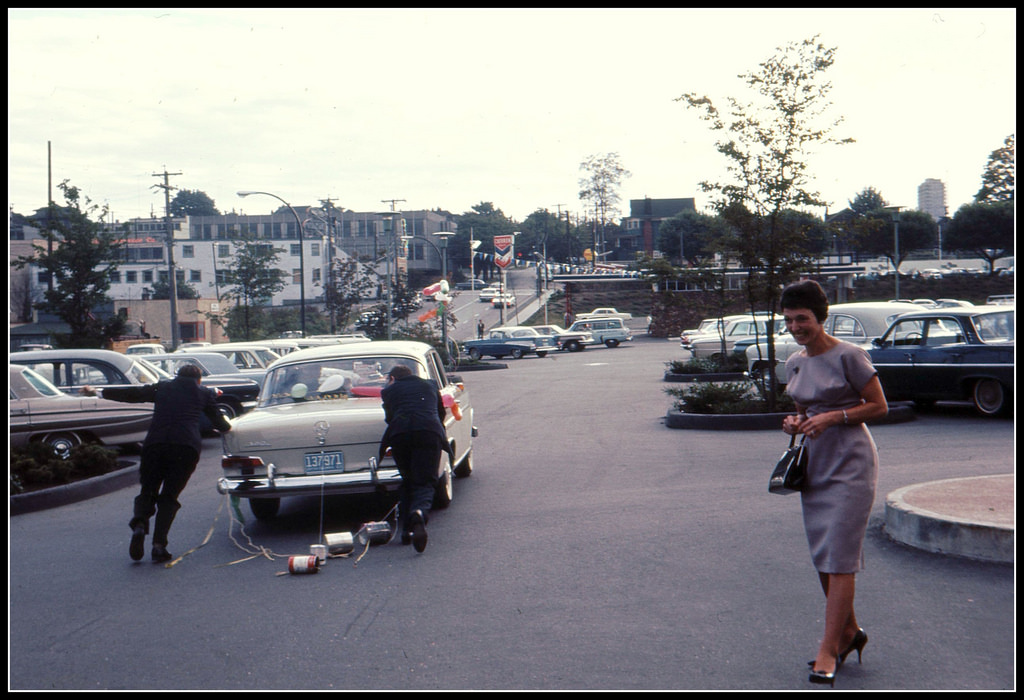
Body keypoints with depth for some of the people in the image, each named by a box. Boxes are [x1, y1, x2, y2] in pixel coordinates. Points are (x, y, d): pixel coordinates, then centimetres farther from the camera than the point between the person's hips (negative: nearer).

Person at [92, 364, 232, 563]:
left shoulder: (162, 387, 21)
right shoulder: (205, 393, 20)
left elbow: (131, 393, 21)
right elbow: (220, 423, 26)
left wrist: (101, 392, 31)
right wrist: (227, 425, 49)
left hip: (155, 444, 1)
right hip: (187, 447, -1)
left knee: (147, 491, 14)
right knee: (169, 496, 8)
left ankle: (139, 525, -16)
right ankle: (159, 545, -6)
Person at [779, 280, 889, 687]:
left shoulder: (848, 356, -11)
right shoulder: (794, 363, 10)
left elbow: (879, 407, -7)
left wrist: (832, 417, -18)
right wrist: (795, 423, -1)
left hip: (850, 466, -7)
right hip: (815, 466, 8)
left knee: (839, 559, -8)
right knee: (822, 557, 12)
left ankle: (828, 650, -6)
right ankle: (849, 631, 28)